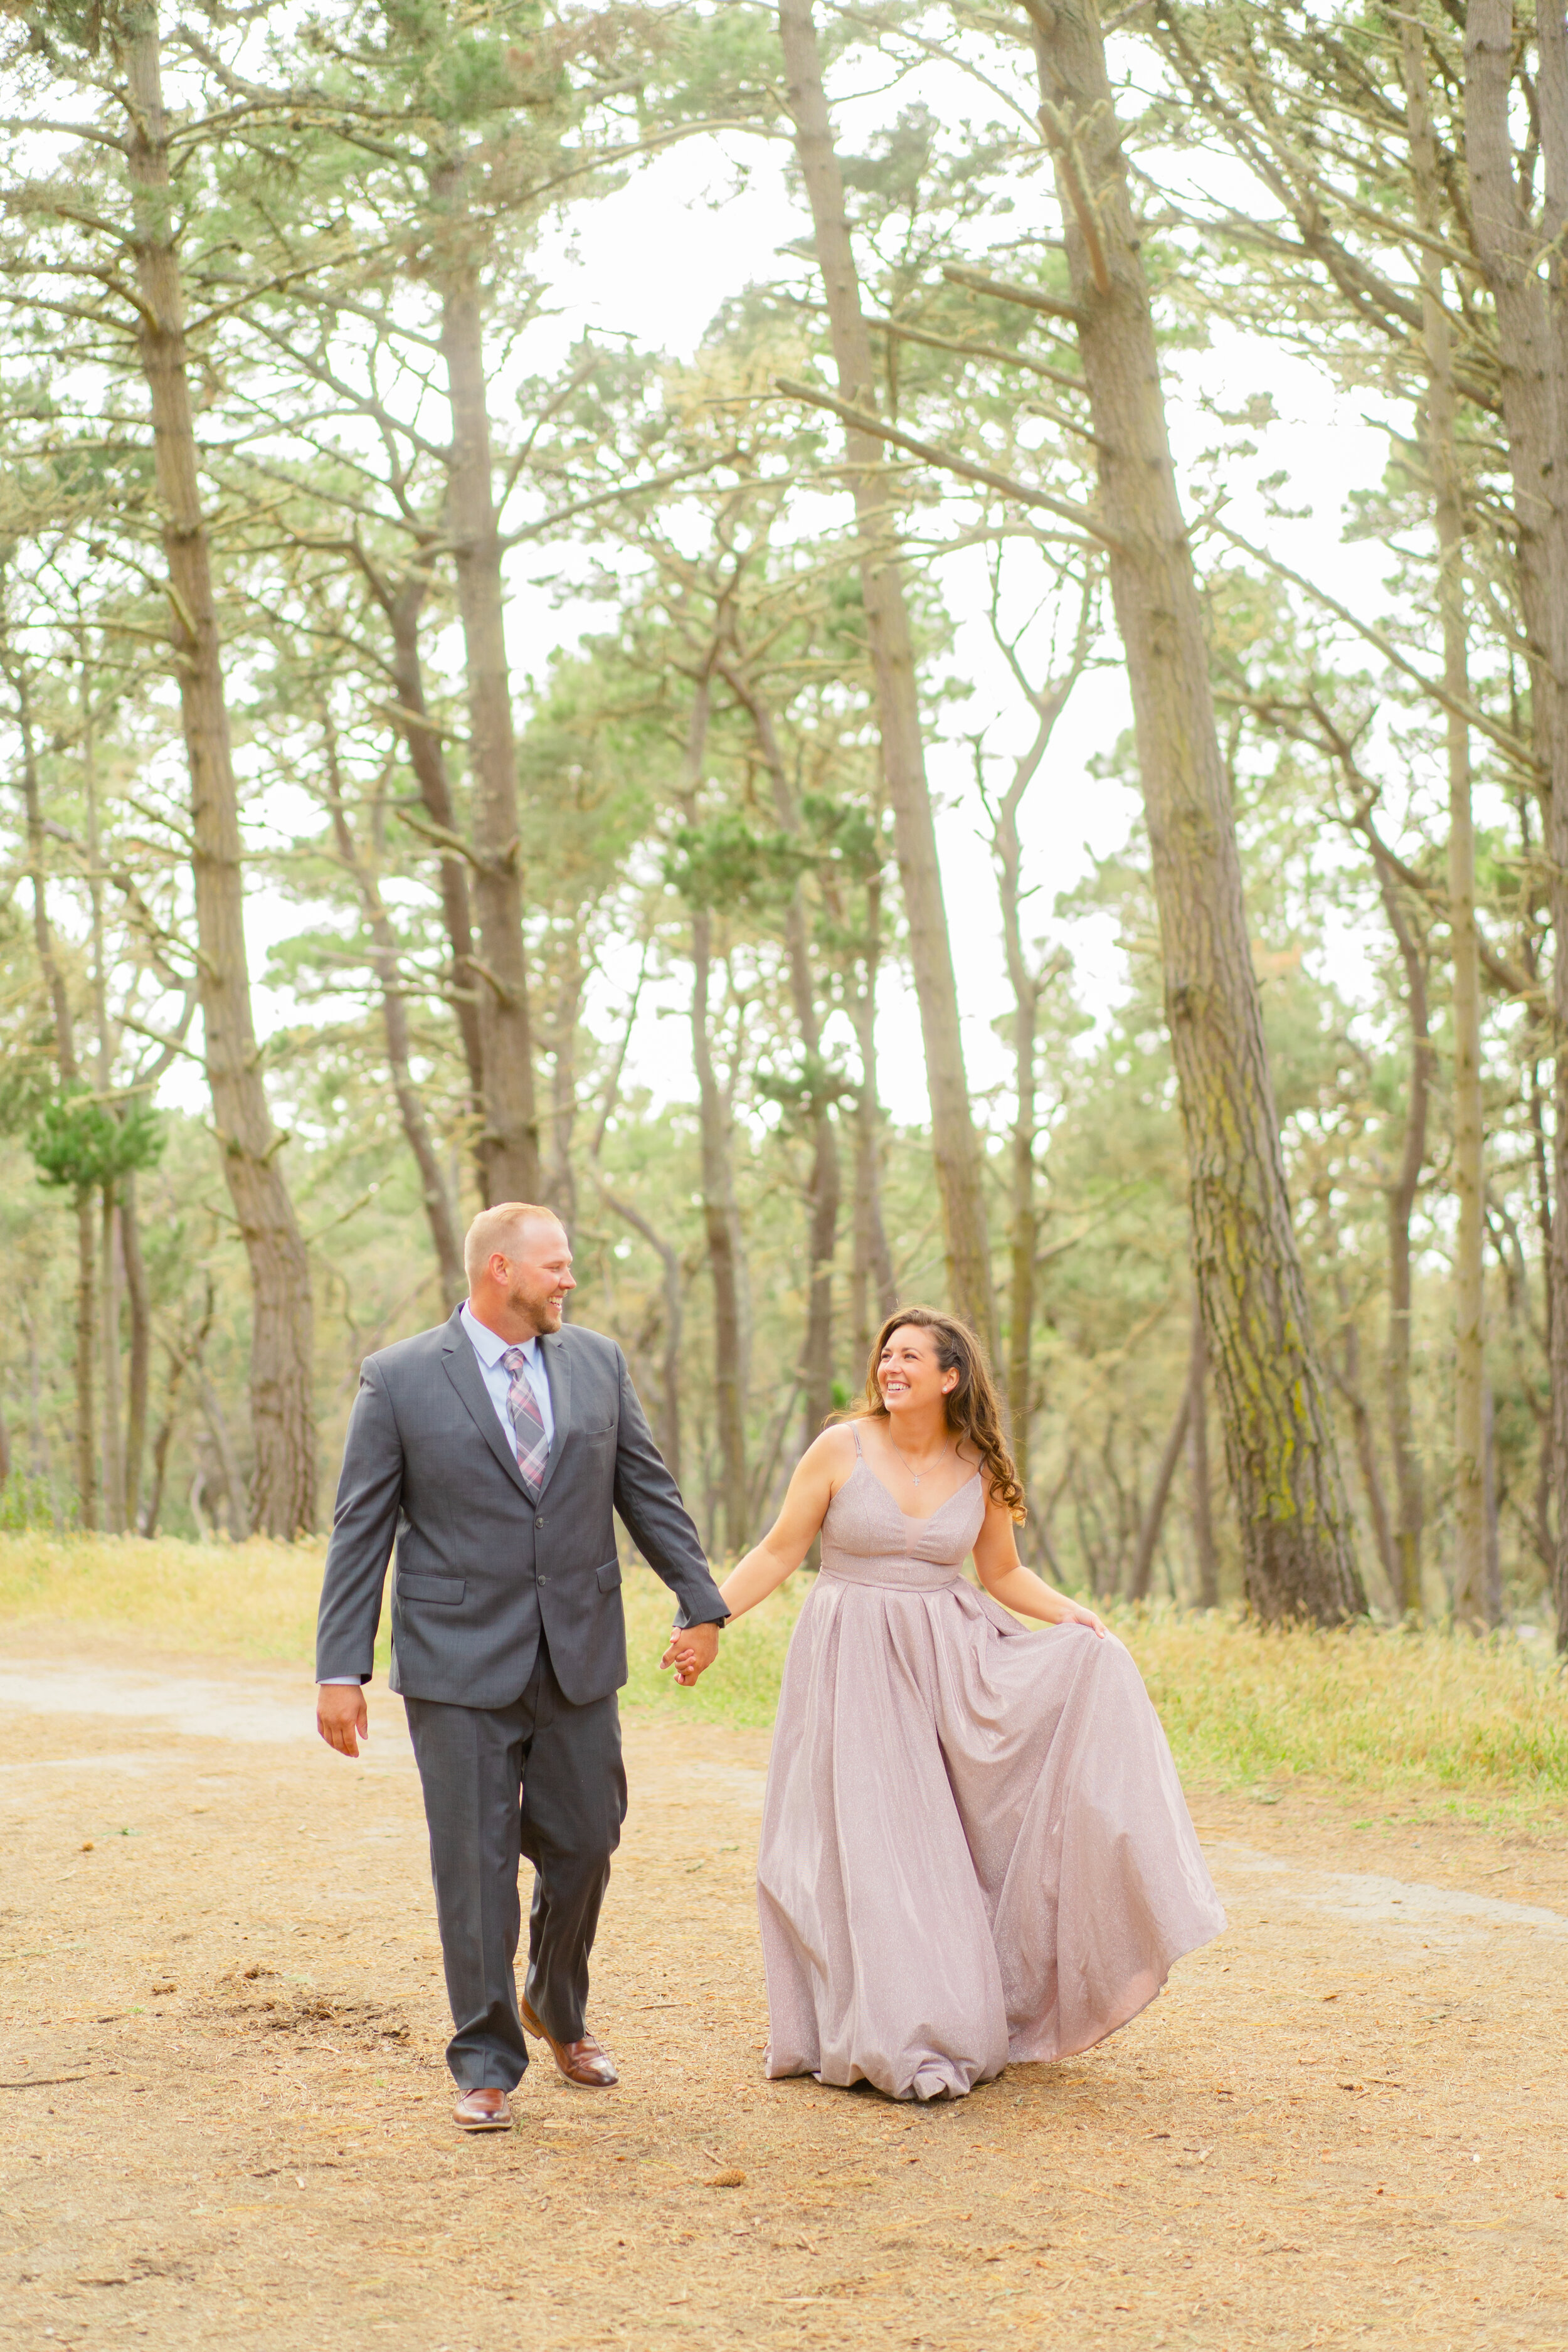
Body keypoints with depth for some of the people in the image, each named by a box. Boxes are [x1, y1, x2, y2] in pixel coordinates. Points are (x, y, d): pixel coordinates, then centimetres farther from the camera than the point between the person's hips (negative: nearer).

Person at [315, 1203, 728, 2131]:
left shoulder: (598, 1362, 6)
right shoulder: (399, 1379, -5)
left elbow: (649, 1490, 11)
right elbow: (361, 1531, -4)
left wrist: (702, 1602, 5)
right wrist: (341, 1670, -8)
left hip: (581, 1660, 4)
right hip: (462, 1670, -3)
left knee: (584, 1844, 10)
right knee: (476, 1868, 2)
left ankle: (559, 2009, 37)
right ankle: (487, 2062, 16)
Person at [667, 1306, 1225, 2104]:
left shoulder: (979, 1470, 3)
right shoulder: (841, 1449, -5)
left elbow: (1003, 1574, 13)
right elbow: (779, 1551, -1)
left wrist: (1078, 1617, -2)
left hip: (951, 1660, 3)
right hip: (857, 1664, -3)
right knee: (871, 1846, -5)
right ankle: (897, 2040, 9)